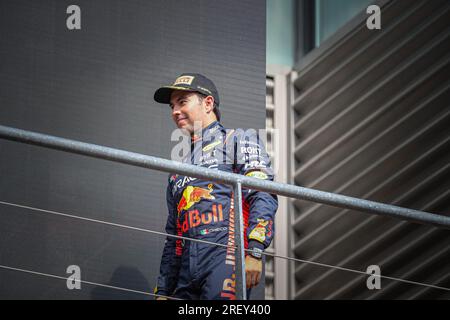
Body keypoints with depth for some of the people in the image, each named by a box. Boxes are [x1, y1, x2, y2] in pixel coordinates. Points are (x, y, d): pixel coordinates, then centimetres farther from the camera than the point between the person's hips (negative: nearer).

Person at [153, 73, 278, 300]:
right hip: (187, 272, 7)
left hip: (226, 255, -6)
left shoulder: (238, 140, 13)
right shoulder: (179, 169, 32)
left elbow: (263, 196, -3)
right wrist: (162, 291, 22)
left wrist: (255, 252, -17)